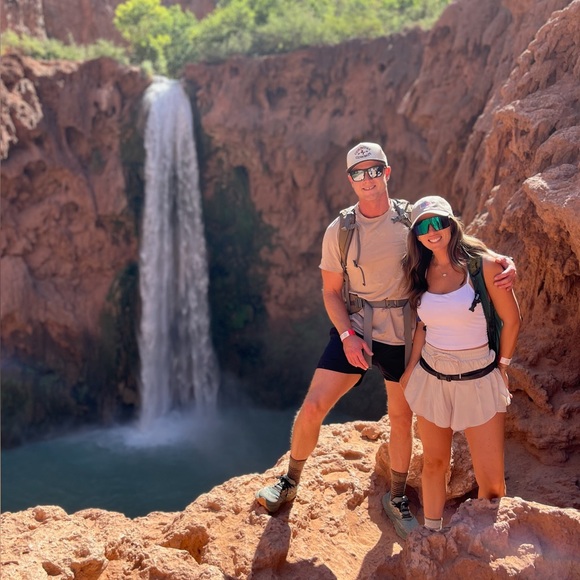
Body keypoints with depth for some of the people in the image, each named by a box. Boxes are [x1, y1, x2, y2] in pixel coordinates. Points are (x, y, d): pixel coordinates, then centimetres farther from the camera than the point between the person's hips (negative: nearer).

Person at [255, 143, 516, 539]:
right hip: (353, 331, 0)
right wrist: (347, 336, -15)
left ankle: (397, 498, 33)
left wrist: (505, 262, -20)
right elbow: (331, 291, -1)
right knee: (313, 406, -7)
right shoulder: (339, 231, -5)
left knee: (402, 418, 12)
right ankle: (290, 482, 17)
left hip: (403, 334, 0)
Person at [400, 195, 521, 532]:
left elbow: (512, 320, -4)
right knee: (434, 463, 14)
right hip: (431, 378, 4)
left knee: (492, 482, -2)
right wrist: (412, 365, 6)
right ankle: (432, 535, 31)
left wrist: (502, 367, 4)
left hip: (478, 381, -4)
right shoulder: (422, 272, 2)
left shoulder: (482, 264, -12)